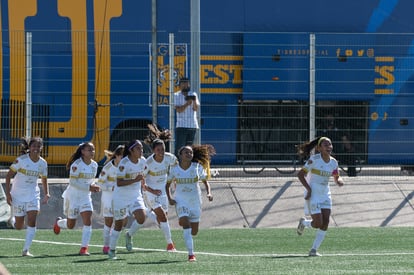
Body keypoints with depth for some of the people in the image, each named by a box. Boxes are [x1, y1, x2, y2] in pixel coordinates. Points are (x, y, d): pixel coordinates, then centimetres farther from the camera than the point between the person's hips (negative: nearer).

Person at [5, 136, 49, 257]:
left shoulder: (43, 163, -1)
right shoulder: (21, 160, -13)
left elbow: (44, 180, 14)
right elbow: (8, 175, -8)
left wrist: (46, 194, 3)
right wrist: (8, 193, -14)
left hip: (33, 195, 3)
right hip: (18, 195, -3)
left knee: (32, 222, -13)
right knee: (19, 226, 4)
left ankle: (26, 250, -6)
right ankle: (13, 220, 42)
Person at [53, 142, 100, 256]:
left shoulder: (94, 165, 2)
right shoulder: (76, 164, -18)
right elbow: (73, 182, -22)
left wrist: (94, 186, -6)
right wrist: (89, 187, -27)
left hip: (85, 197, 5)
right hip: (73, 196, -5)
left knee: (88, 221, -13)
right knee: (70, 225, 8)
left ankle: (84, 248, -9)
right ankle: (58, 222, 43)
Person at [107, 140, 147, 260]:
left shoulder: (142, 161, -2)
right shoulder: (124, 163, -21)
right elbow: (119, 183, -26)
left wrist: (143, 183, 18)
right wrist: (135, 180, -31)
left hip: (136, 195, 5)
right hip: (121, 197, -5)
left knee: (141, 218, -17)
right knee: (119, 225, 3)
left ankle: (129, 235, 13)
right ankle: (111, 250, 21)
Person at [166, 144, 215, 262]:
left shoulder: (197, 167, -5)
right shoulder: (175, 169, -4)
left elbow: (205, 182, 3)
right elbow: (168, 184, 8)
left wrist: (209, 193, -16)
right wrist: (169, 198, -7)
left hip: (195, 200, 2)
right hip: (181, 200, -2)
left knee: (194, 231, 7)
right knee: (185, 223, -23)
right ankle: (191, 254, -22)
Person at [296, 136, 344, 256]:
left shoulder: (333, 162, 3)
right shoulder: (314, 160, -13)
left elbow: (336, 177, 17)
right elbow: (300, 174, -10)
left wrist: (339, 181, -7)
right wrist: (309, 189, -18)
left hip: (325, 194, 6)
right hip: (313, 194, -5)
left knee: (325, 222, -7)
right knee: (318, 223, -11)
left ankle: (314, 249, 2)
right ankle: (303, 223, 23)